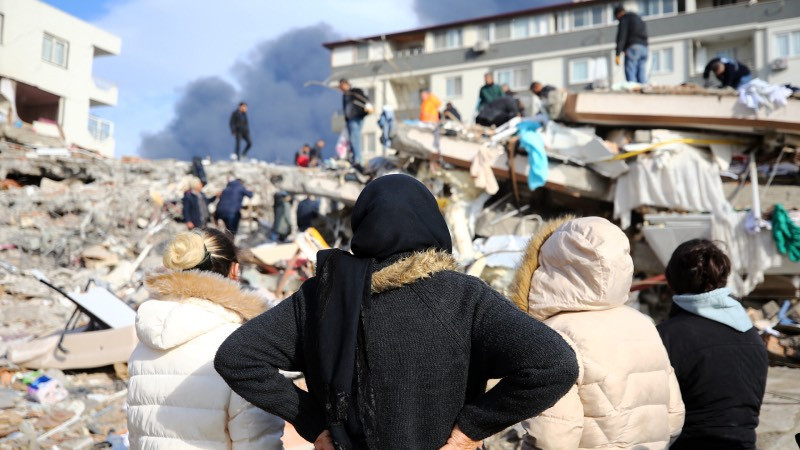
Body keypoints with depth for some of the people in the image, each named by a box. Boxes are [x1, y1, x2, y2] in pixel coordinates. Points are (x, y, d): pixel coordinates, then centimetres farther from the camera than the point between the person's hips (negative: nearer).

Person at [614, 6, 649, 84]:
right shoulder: (640, 19, 28)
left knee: (630, 77, -12)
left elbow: (621, 37, -9)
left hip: (632, 48, -7)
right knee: (642, 77, 1)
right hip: (644, 47, 7)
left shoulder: (624, 19, 2)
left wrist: (617, 54, -13)